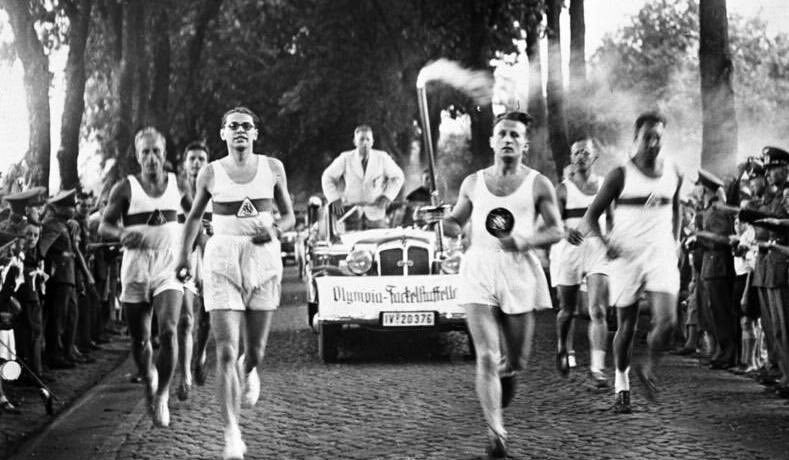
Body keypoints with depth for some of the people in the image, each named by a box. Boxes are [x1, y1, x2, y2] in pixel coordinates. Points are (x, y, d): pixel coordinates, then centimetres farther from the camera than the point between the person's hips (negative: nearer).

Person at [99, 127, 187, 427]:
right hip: (136, 268, 0)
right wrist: (122, 234, -20)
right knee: (140, 338, 6)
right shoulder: (126, 188, 0)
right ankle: (149, 380, 35)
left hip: (168, 267, 0)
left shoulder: (177, 185, 5)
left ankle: (162, 395, -7)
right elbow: (104, 226, 1)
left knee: (168, 330, -19)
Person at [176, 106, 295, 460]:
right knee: (226, 353, -12)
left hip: (264, 260, 1)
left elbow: (289, 215, 13)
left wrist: (275, 229, -8)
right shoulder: (210, 173, 4)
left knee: (255, 351, 9)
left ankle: (249, 372, 49)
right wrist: (184, 256, 16)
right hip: (222, 261, -1)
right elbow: (194, 216, 19)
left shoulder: (273, 168, 5)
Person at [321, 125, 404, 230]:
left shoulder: (382, 158, -1)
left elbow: (398, 177, 10)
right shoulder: (346, 158, -2)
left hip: (375, 212, 1)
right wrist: (335, 199, -2)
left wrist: (387, 197, -1)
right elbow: (327, 177, 9)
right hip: (352, 213, 0)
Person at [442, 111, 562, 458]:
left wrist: (524, 241, -15)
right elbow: (457, 220, 19)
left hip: (520, 271, 0)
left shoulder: (538, 185, 3)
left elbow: (556, 230, 3)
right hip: (479, 271, 0)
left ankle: (508, 374, 45)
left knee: (517, 358, 8)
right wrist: (448, 226, -5)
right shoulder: (473, 184, 9)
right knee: (487, 356, -12)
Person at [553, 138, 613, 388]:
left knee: (598, 311, -14)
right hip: (568, 249, -1)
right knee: (568, 310, 11)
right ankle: (562, 348, 42)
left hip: (597, 249, 1)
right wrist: (566, 231, -29)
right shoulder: (563, 189, 0)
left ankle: (597, 367, -18)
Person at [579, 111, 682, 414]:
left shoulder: (673, 175, 7)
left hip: (661, 255, 2)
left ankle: (648, 369, 13)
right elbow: (590, 217, -5)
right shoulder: (621, 175, -5)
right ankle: (621, 386, 23)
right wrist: (604, 240, -22)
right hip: (626, 255, -2)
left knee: (667, 321, -14)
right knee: (626, 326, 3)